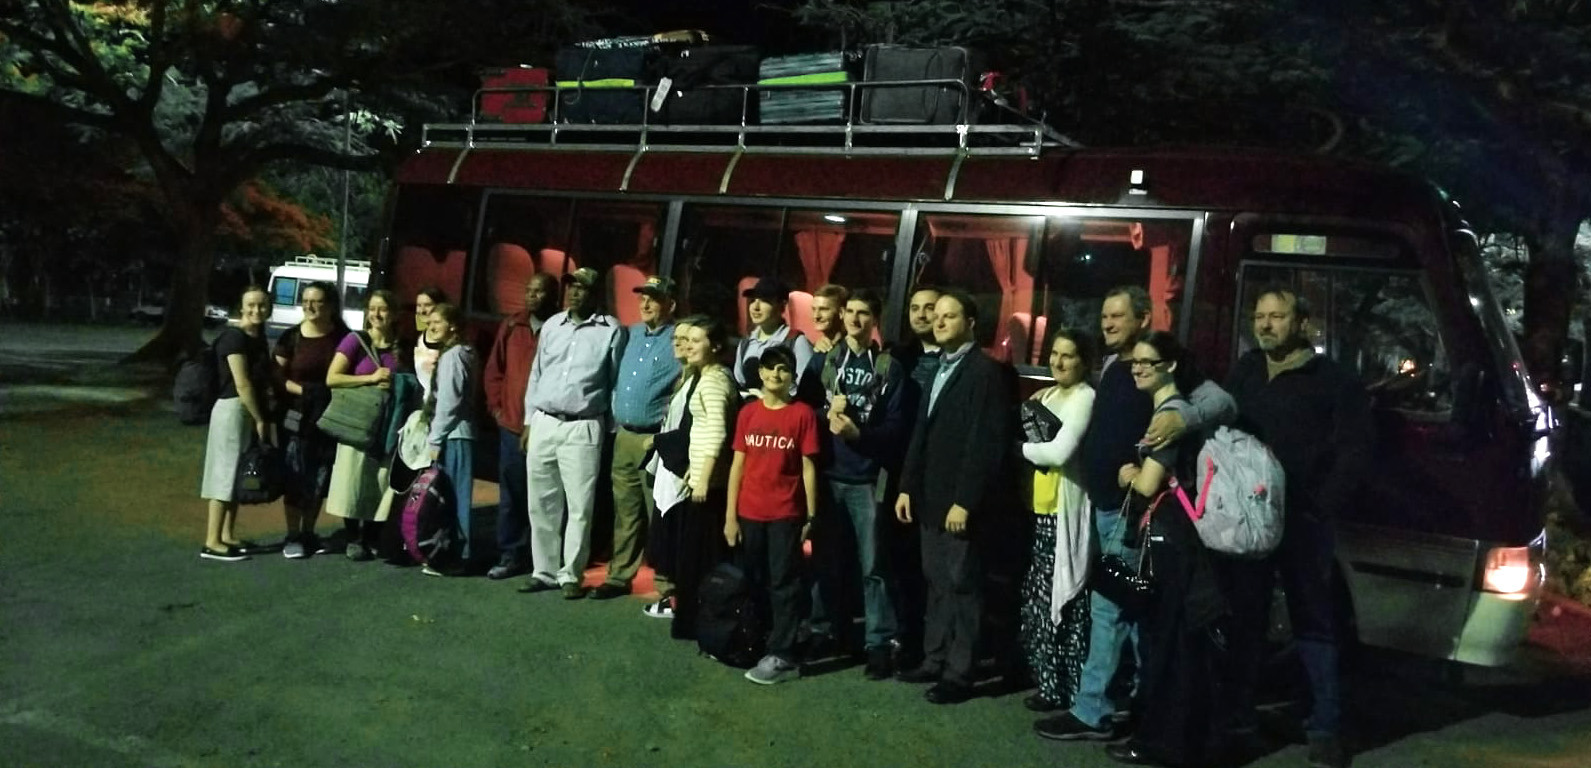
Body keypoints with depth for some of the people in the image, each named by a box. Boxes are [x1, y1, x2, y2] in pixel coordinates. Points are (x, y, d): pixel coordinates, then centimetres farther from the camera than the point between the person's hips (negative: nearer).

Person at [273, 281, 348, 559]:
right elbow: (277, 377, -2)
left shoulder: (343, 337, 2)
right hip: (298, 417, -2)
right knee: (296, 478, 0)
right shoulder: (292, 337, -3)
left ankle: (309, 533, 23)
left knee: (320, 478, 9)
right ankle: (293, 537, 10)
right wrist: (303, 391, -15)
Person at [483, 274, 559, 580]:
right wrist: (496, 405, 8)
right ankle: (510, 555, 19)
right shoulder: (511, 326, 10)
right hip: (512, 425, 5)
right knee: (511, 495, 10)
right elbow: (493, 369, 16)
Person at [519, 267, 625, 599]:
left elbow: (617, 381, -1)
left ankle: (570, 574, 8)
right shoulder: (552, 325, 12)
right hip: (543, 423, 5)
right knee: (542, 503, 9)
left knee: (579, 507, -2)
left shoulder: (611, 330, -2)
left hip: (583, 428, -4)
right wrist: (528, 421, 12)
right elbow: (536, 374, 15)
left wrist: (613, 426, -4)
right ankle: (544, 571, 18)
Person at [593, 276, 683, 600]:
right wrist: (614, 415, 14)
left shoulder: (678, 342, -9)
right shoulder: (631, 334, 13)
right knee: (625, 512, 14)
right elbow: (617, 379, 23)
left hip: (656, 440, -7)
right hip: (624, 436, 7)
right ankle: (619, 576, 23)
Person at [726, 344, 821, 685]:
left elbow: (808, 467, -3)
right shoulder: (748, 413, 5)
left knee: (784, 583, 1)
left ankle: (782, 656, 3)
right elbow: (738, 465, 6)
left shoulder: (803, 414, -4)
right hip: (750, 513, 4)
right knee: (753, 582, 13)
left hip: (786, 513, -4)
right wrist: (730, 515, 2)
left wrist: (811, 516, -4)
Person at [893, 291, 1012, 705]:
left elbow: (987, 443, -17)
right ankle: (935, 660, 24)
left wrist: (965, 500, -20)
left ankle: (959, 674, 7)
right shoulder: (937, 369, 15)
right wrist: (907, 486, 12)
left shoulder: (985, 371, -12)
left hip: (959, 501, -8)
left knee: (961, 584, 0)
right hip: (930, 498, 8)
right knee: (936, 582, 14)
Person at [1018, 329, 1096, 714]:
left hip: (1067, 510, -8)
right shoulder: (1048, 395, 15)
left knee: (1061, 599, -2)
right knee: (1041, 597, 13)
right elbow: (1031, 440, 14)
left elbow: (1060, 452, -22)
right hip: (1043, 508, 9)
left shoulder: (1084, 398, -12)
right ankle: (1050, 680, 23)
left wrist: (1026, 448, -8)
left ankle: (1064, 686, 7)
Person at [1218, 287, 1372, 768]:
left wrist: (1324, 507, -14)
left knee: (1314, 624, 4)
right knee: (1243, 619, 10)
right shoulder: (1243, 372, 11)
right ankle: (1235, 718, 18)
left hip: (1301, 520, -4)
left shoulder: (1332, 379, -3)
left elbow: (1355, 450, -7)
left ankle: (1325, 728, 10)